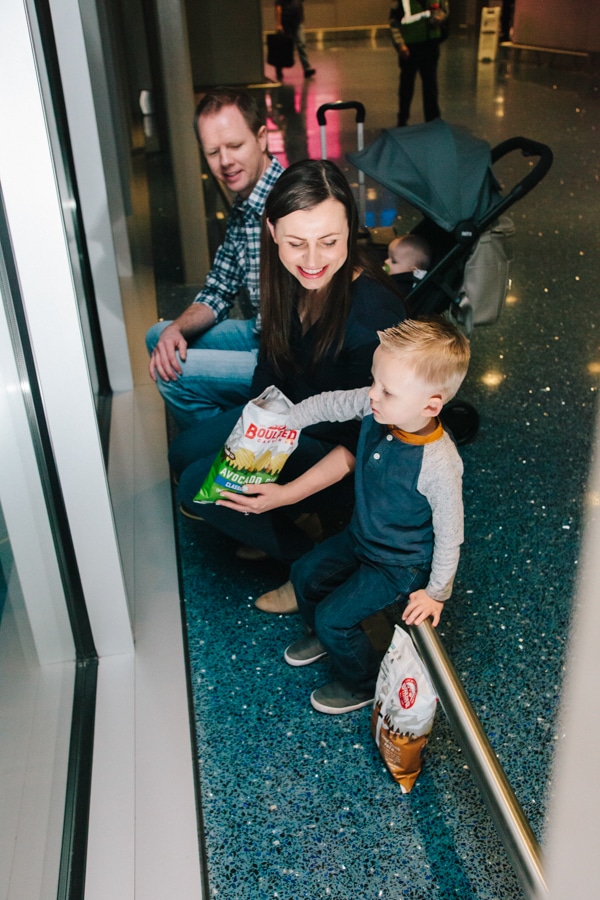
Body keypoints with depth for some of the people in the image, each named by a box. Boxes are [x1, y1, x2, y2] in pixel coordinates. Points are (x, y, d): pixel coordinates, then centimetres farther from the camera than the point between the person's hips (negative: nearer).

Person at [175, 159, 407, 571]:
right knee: (183, 454, 8)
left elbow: (366, 438, -26)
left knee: (201, 487, -16)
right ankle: (273, 526, 20)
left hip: (349, 457, -7)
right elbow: (272, 364, 3)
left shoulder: (373, 314, -34)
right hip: (290, 418, 8)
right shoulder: (291, 277, -13)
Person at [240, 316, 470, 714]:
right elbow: (330, 404, -3)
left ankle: (364, 684, 27)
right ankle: (325, 636, 48)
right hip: (361, 536, 7)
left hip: (400, 564, -7)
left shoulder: (439, 465, -38)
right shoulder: (378, 407, -22)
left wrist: (436, 592, -12)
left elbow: (449, 534, -24)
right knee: (305, 574, 18)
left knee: (334, 616, -2)